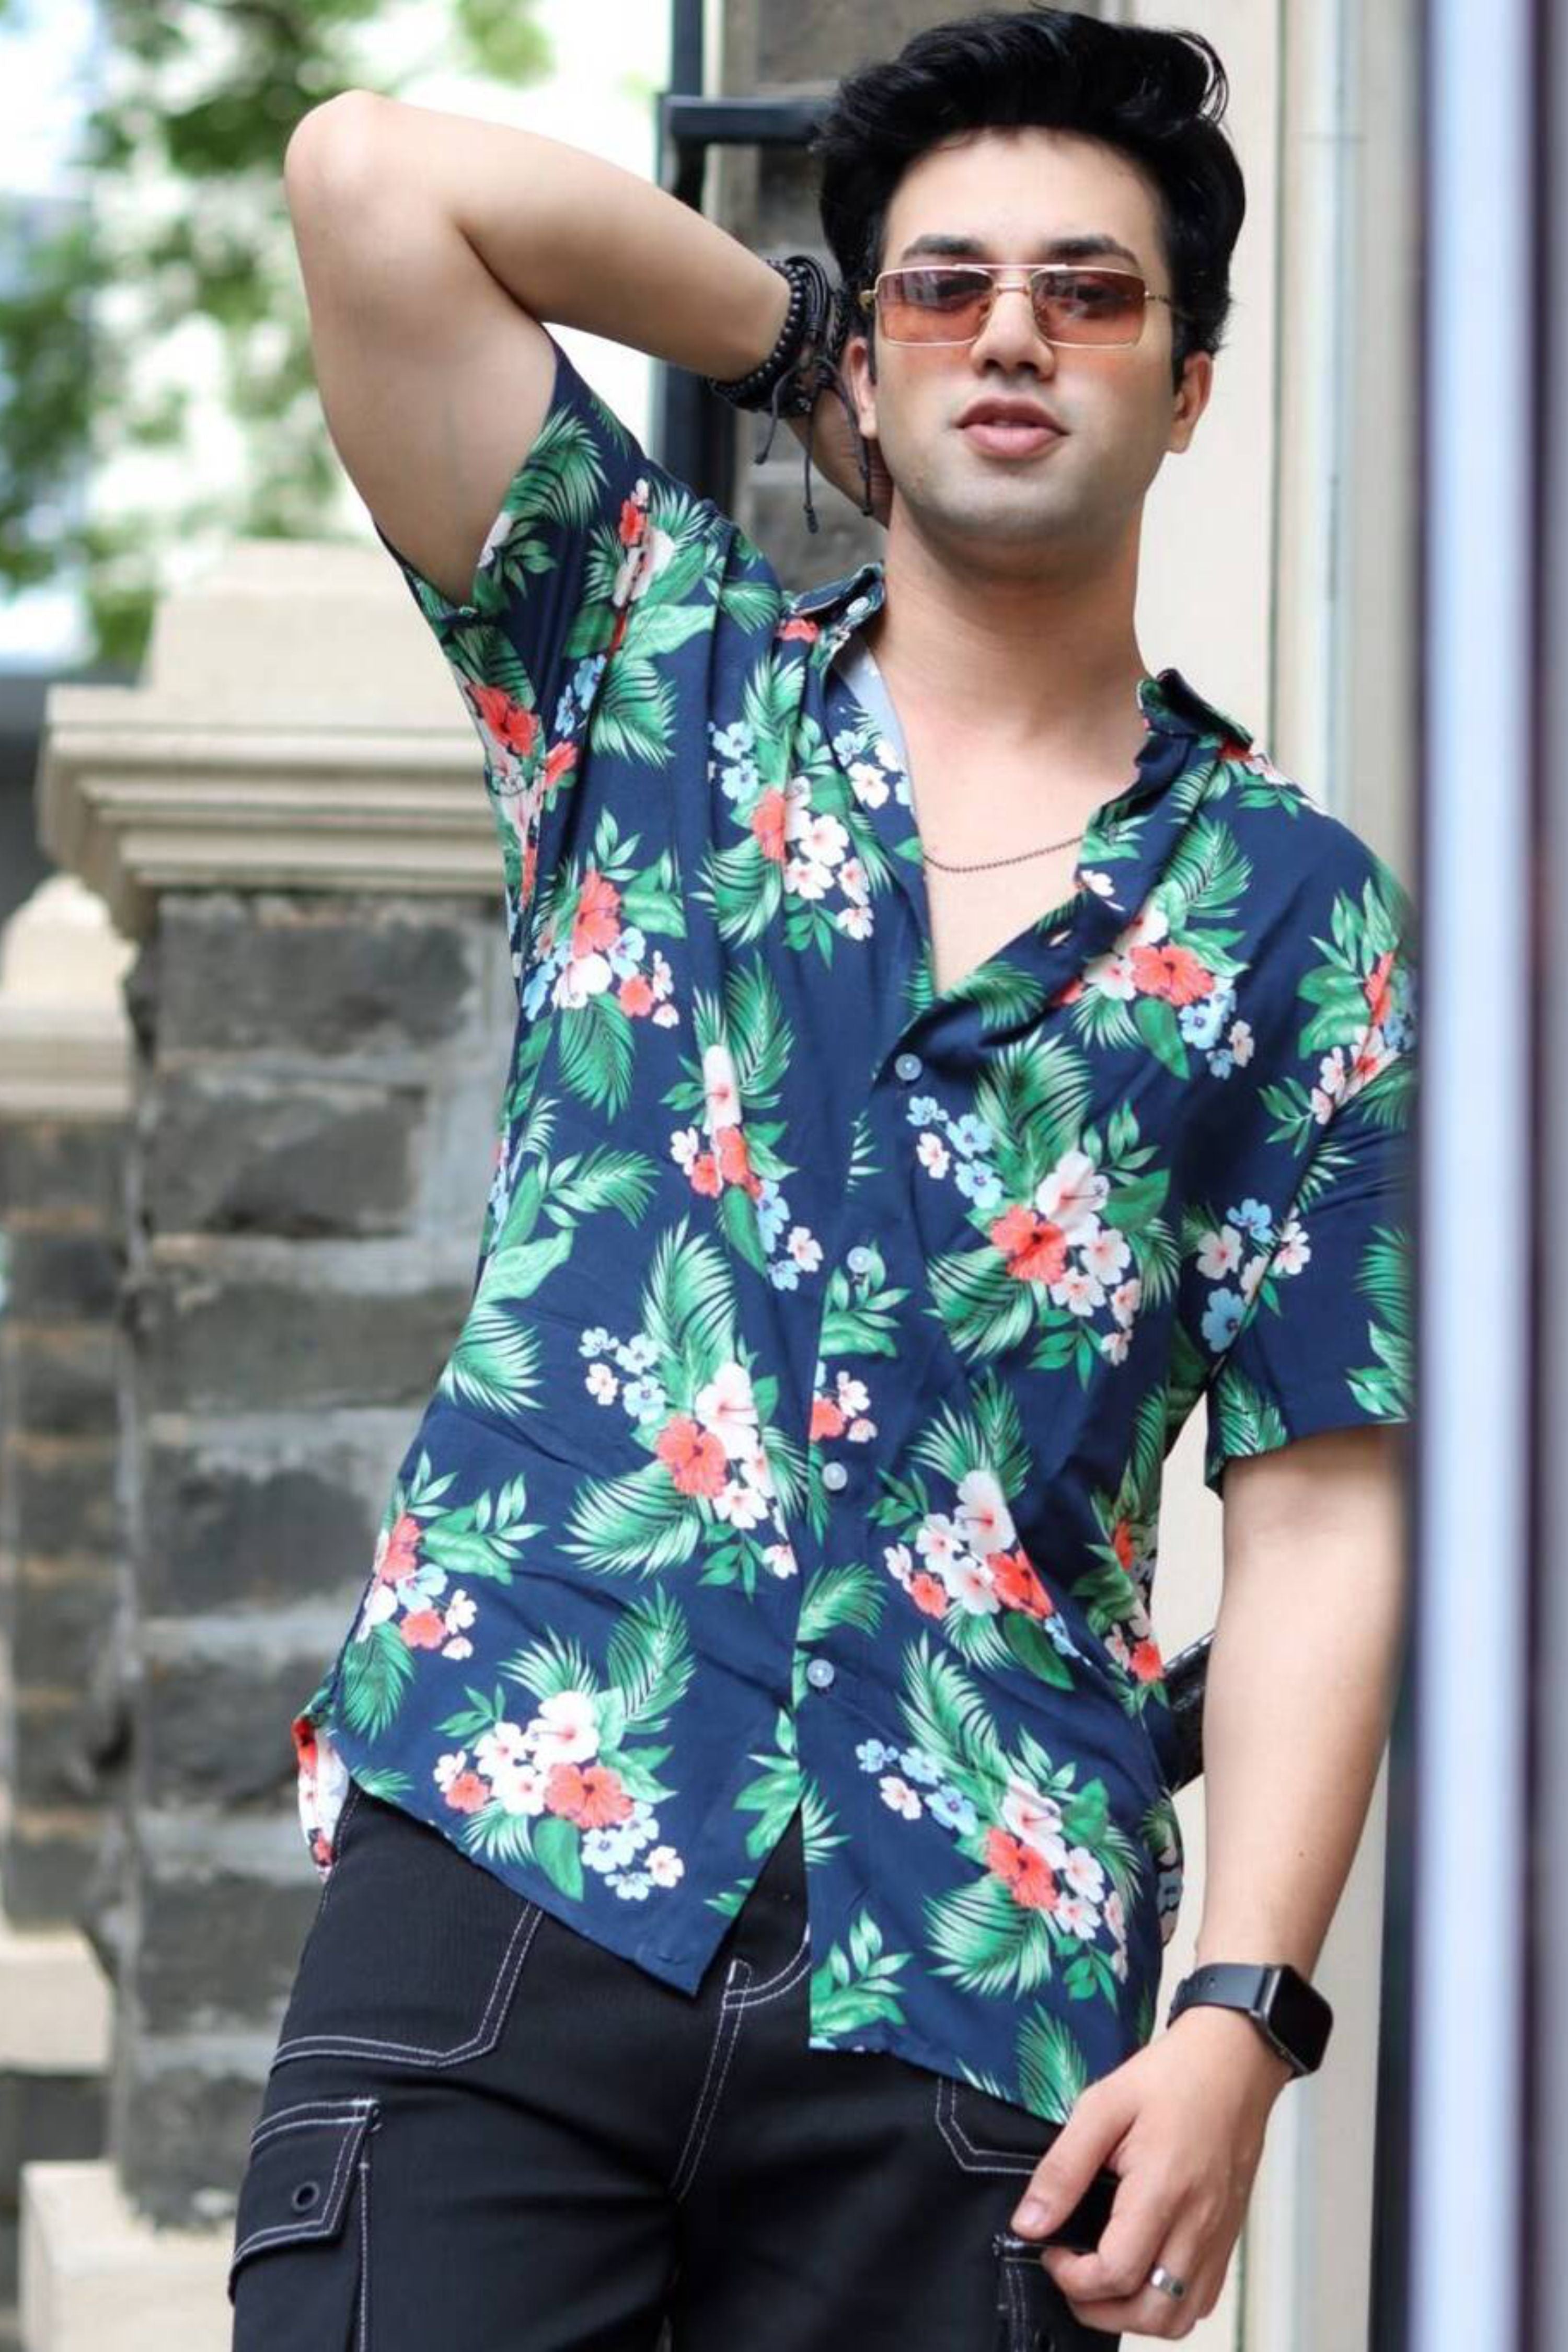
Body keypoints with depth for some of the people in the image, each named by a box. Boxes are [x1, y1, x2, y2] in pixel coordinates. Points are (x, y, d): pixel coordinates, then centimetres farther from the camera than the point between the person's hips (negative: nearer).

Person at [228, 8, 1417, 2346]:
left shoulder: (1294, 907, 10)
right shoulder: (654, 671, 13)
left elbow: (1318, 1516, 5)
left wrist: (1243, 2015, -5)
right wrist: (793, 331, 13)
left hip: (970, 1981, 1)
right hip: (505, 1868, 0)